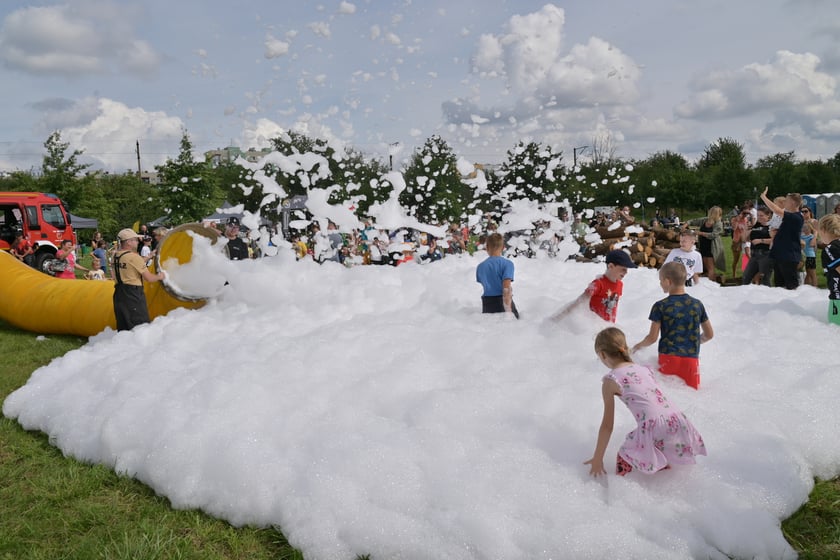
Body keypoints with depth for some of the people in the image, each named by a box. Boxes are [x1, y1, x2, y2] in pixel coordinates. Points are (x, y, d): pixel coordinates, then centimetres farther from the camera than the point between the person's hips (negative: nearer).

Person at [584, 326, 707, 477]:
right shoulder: (644, 368, 21)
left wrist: (597, 459, 14)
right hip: (678, 423, 7)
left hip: (654, 430, -7)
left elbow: (607, 425, 5)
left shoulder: (611, 381, 3)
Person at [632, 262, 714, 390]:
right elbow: (709, 334, 14)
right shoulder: (697, 304, 6)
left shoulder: (660, 306, -4)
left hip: (668, 357, -2)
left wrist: (639, 345, 16)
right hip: (691, 359, 2)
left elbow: (652, 338, -2)